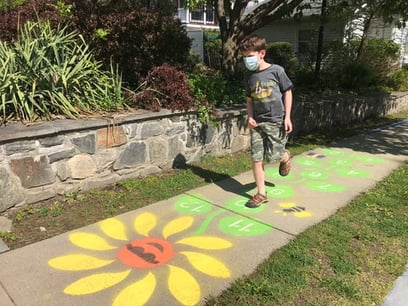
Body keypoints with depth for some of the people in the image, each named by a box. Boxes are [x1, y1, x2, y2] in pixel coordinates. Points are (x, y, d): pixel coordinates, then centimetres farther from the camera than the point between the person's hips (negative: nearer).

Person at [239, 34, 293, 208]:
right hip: (257, 122, 4)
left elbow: (288, 93, -2)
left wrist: (287, 117, -6)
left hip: (276, 121, -4)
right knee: (256, 158, 1)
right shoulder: (249, 76, 5)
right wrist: (250, 117, -2)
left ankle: (285, 156, 36)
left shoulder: (276, 71, -8)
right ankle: (261, 194, 13)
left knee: (273, 157, -2)